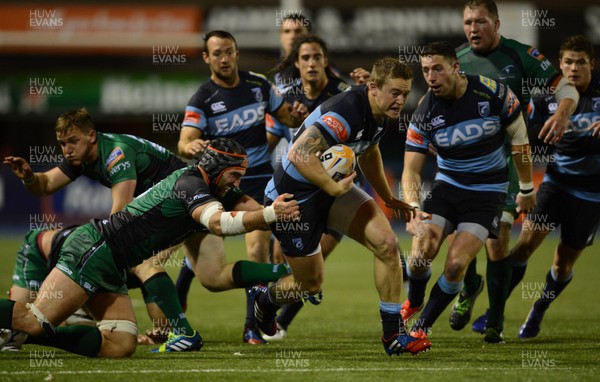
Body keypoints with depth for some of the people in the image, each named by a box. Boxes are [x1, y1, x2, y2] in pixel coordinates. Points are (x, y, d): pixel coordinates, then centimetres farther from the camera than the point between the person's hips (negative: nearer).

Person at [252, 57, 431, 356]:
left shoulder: (384, 114, -3)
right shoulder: (346, 112, -32)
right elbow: (299, 154, -40)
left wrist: (389, 199, 20)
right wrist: (334, 187, -36)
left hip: (333, 188, 8)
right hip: (293, 196, -8)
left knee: (387, 244, -10)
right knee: (310, 283, 5)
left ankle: (393, 335, -1)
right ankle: (263, 301, 40)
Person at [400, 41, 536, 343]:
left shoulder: (494, 93, -17)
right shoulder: (424, 112, -11)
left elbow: (519, 139, -2)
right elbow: (411, 168, -10)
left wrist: (526, 189, 6)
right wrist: (413, 207, -29)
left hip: (488, 191, -2)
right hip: (447, 185, 2)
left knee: (455, 264, -18)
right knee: (421, 252, -16)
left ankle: (423, 326, 3)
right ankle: (413, 302, 18)